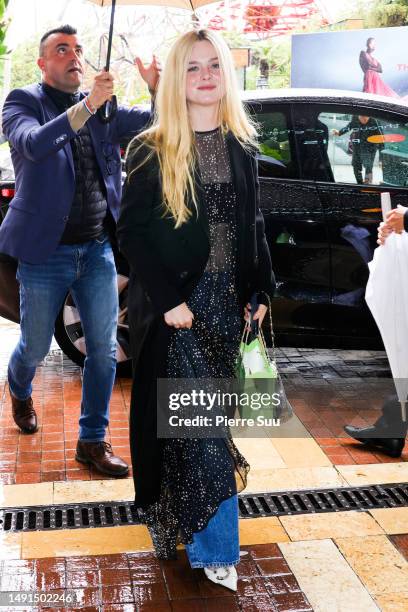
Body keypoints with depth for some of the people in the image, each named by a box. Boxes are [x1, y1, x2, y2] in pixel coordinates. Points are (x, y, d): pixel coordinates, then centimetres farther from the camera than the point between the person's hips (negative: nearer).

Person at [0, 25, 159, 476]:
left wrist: (156, 86, -18)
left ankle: (92, 441, 18)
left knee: (104, 350, 3)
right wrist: (87, 104, -34)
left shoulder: (103, 108, 8)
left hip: (97, 249, 4)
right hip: (46, 252, -3)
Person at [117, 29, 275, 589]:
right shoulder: (151, 152, -6)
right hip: (174, 307, -4)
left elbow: (253, 227, 13)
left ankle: (185, 522, 31)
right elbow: (130, 232, -8)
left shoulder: (242, 147, 7)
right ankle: (215, 547, 6)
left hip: (227, 301, 4)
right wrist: (168, 300, -15)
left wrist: (261, 291, 5)